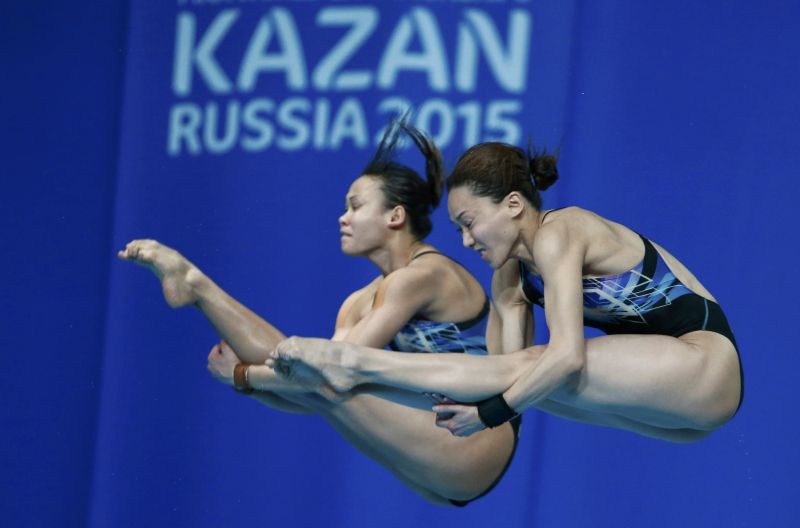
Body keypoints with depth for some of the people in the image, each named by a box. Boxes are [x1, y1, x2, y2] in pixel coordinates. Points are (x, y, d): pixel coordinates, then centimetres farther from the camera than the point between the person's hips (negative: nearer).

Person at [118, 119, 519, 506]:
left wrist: (244, 374, -12)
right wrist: (246, 371, -9)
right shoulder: (363, 303, 14)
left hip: (478, 442, -9)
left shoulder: (424, 275, -13)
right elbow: (312, 399, 7)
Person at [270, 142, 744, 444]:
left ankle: (355, 363, -21)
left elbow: (568, 355, -27)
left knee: (533, 367, -21)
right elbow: (503, 363, 2)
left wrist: (491, 413, -21)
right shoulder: (512, 273, 9)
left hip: (706, 362, -8)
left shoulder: (556, 235, -17)